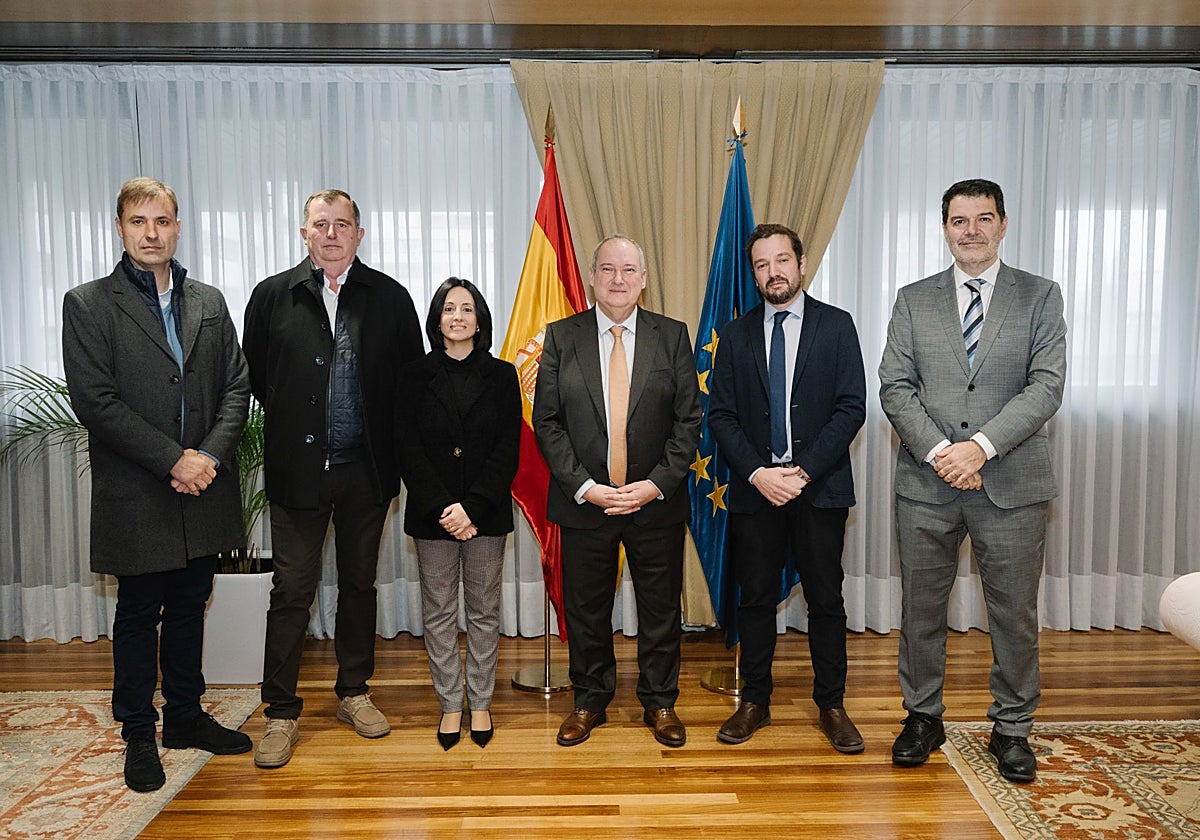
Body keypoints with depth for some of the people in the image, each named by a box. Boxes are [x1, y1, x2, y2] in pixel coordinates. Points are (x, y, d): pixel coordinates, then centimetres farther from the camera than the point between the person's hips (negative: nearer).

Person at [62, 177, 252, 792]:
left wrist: (209, 455, -10)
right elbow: (96, 402, -12)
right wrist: (174, 460, -17)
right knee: (138, 615, 9)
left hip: (202, 489, 4)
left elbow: (237, 387, 5)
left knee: (189, 608, 15)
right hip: (136, 498, -4)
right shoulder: (87, 305, -3)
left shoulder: (209, 303, 10)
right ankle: (138, 735, 25)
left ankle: (185, 717, 31)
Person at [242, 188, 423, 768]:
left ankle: (353, 693, 30)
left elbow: (413, 375, 5)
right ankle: (281, 713, 16)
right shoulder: (272, 296, 2)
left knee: (359, 583, 13)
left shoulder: (390, 297, 3)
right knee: (291, 590, 3)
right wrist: (292, 419, 5)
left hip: (367, 468, 2)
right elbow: (253, 374, 7)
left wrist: (386, 434, 0)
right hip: (298, 468, -1)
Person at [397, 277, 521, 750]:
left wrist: (472, 507, -14)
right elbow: (408, 449, -2)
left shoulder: (501, 376, 4)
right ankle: (450, 705, 19)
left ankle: (480, 704, 20)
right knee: (439, 613, 7)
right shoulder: (415, 377, 4)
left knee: (483, 611, 8)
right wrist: (442, 508, -13)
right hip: (431, 514, 0)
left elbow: (508, 449, -3)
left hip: (486, 513, 0)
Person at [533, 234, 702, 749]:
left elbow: (689, 419, -1)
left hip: (656, 501, 0)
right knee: (585, 610, 12)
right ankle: (589, 701, 32)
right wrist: (583, 487, -12)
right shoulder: (561, 338, 1)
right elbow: (547, 422, -2)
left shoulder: (673, 337, 2)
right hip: (583, 501, 0)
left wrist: (658, 483, -12)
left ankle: (660, 702, 32)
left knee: (661, 609, 12)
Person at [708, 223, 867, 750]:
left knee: (826, 599, 6)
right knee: (756, 599, 9)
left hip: (820, 487, -1)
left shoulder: (836, 326, 2)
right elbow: (721, 415, 3)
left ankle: (831, 705, 21)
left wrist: (805, 471, -13)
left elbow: (852, 407, -5)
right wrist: (758, 473, -11)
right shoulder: (736, 335, 8)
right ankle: (755, 702, 23)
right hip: (754, 487, 2)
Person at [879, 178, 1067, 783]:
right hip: (926, 484, 1)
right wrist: (938, 452, -13)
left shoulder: (1040, 297, 4)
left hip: (1011, 483, -1)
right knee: (921, 608, 10)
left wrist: (980, 446, -18)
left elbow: (1047, 386, -6)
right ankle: (922, 716, 28)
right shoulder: (914, 300, 8)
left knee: (1014, 613, 9)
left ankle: (1011, 728, 27)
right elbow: (895, 387, 1)